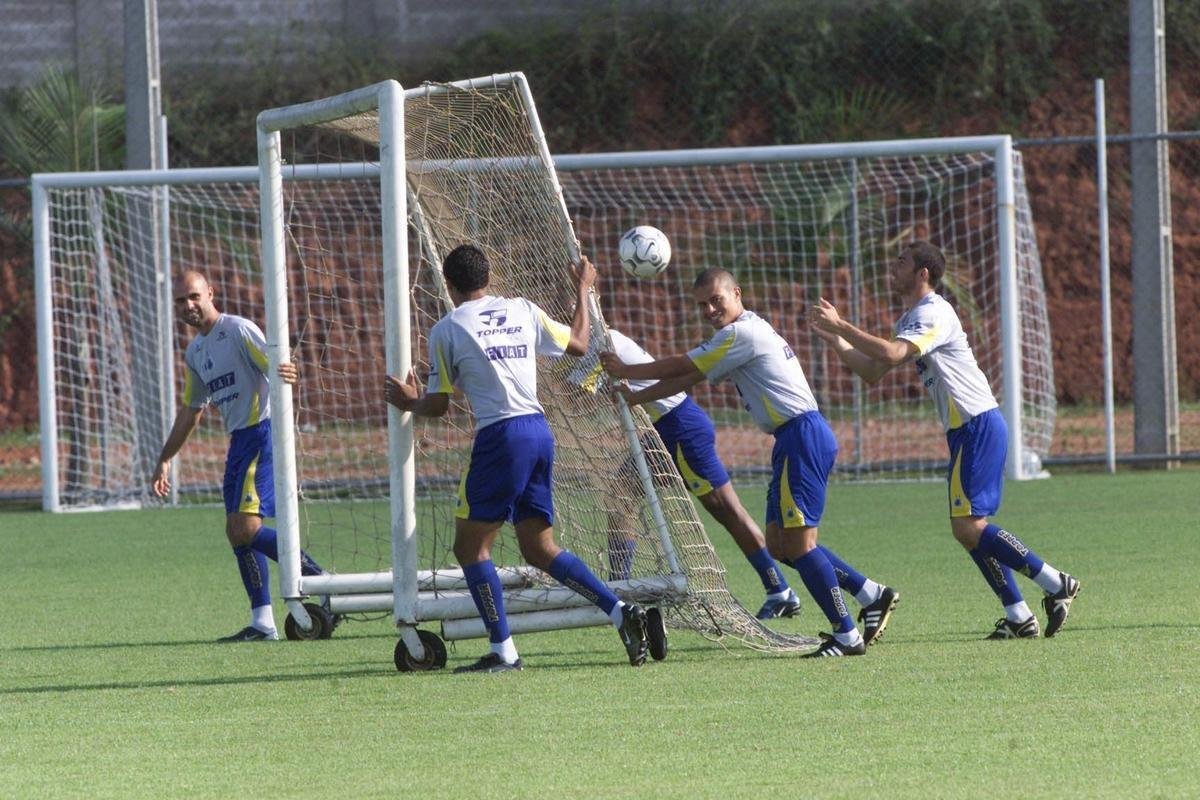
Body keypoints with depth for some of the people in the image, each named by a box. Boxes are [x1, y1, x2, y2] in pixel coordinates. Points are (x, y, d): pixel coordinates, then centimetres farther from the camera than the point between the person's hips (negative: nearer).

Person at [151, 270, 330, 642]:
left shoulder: (238, 330, -9)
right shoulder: (195, 352, 18)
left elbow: (274, 368, -21)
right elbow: (190, 412, 27)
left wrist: (288, 373, -46)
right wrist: (164, 460, 28)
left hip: (263, 433, -9)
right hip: (239, 441, 9)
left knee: (246, 527, -18)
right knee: (236, 532, 6)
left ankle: (322, 582, -13)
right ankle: (262, 622, 9)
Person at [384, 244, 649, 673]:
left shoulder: (446, 330, 0)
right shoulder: (522, 310, 13)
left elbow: (438, 405, 2)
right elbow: (578, 343, 24)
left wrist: (410, 403, 25)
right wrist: (583, 291, 39)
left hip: (500, 436, -6)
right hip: (539, 430, 6)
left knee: (470, 545, 4)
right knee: (539, 548, 14)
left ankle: (503, 651, -3)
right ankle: (621, 612, 1)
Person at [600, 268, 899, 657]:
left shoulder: (741, 334, -10)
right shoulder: (750, 331, 20)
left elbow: (683, 367, -4)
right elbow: (688, 377, 25)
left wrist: (625, 371, 8)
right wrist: (634, 397, 24)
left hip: (802, 436, -10)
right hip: (798, 438, 10)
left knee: (797, 540, -12)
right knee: (780, 544, 11)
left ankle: (847, 635, -12)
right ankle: (872, 594, 13)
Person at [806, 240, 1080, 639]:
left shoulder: (934, 314, -14)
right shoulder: (911, 319, 19)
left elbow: (890, 354, -30)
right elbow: (873, 371, 19)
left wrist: (841, 326, -24)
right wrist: (835, 340, 7)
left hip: (978, 426, -10)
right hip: (967, 430, 10)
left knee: (969, 526, -14)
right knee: (969, 528, 8)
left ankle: (1056, 584, -10)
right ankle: (1019, 617, 8)